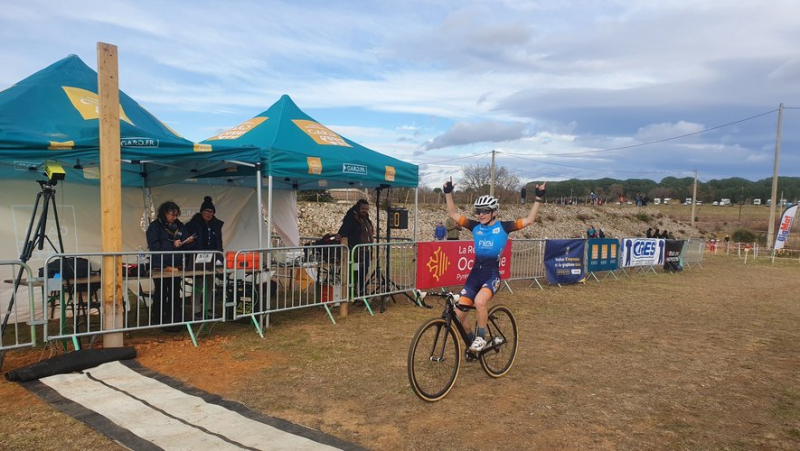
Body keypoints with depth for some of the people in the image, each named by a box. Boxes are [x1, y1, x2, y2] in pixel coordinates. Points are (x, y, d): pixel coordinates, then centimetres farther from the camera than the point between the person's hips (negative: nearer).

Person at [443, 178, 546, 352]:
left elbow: (529, 219, -2)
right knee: (458, 313, -4)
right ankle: (471, 339, 24)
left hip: (492, 274, -4)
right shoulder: (475, 226, 9)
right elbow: (453, 214, 10)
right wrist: (448, 193, 3)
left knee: (480, 301, -34)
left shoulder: (503, 226, 1)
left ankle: (481, 337, -9)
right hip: (475, 273, 4)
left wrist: (538, 198, -7)